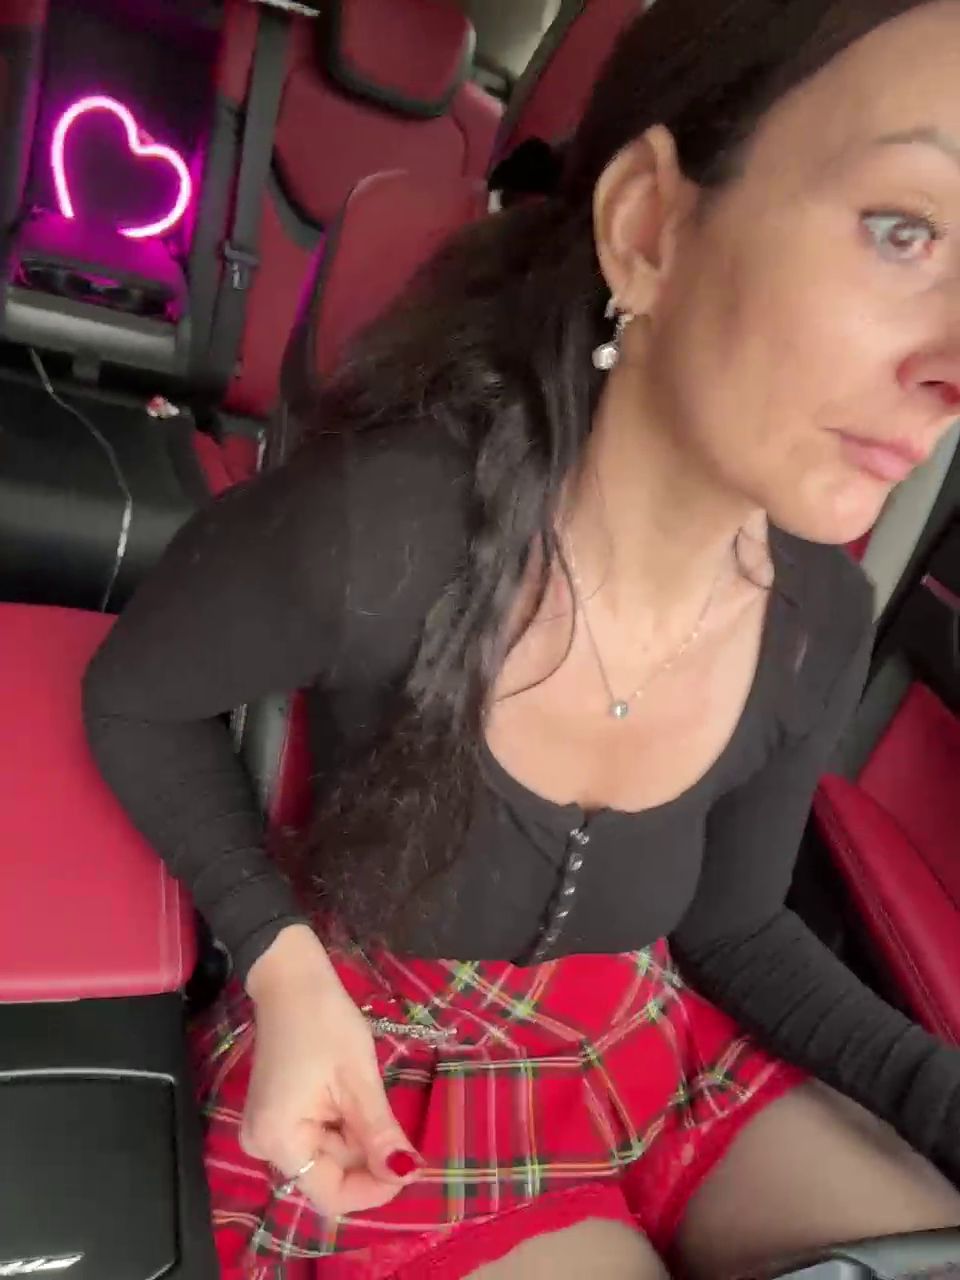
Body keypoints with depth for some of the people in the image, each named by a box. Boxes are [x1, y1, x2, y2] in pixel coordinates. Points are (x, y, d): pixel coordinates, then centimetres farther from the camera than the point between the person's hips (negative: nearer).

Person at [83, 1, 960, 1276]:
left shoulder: (821, 620, -14)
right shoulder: (373, 528, -31)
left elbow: (735, 926, 1)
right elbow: (137, 699, -10)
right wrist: (285, 968, -20)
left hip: (652, 1037, 4)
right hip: (374, 1054, -3)